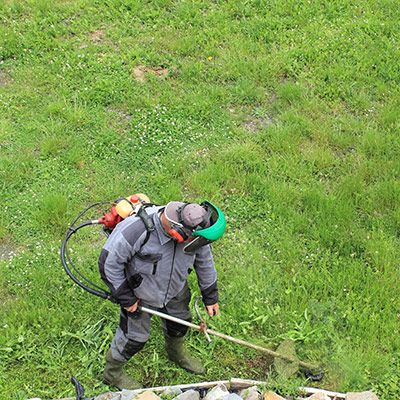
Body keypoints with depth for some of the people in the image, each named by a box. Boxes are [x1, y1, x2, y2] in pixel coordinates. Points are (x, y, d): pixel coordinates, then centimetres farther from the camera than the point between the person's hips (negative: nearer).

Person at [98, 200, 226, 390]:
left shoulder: (196, 229, -25)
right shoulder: (136, 230, -42)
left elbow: (204, 261, -5)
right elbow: (109, 262, -28)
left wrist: (210, 296, 5)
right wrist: (125, 298, -19)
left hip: (175, 289, 5)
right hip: (140, 293, -5)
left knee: (180, 322, 25)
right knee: (135, 336, 11)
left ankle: (177, 353, 60)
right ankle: (112, 372, 41)